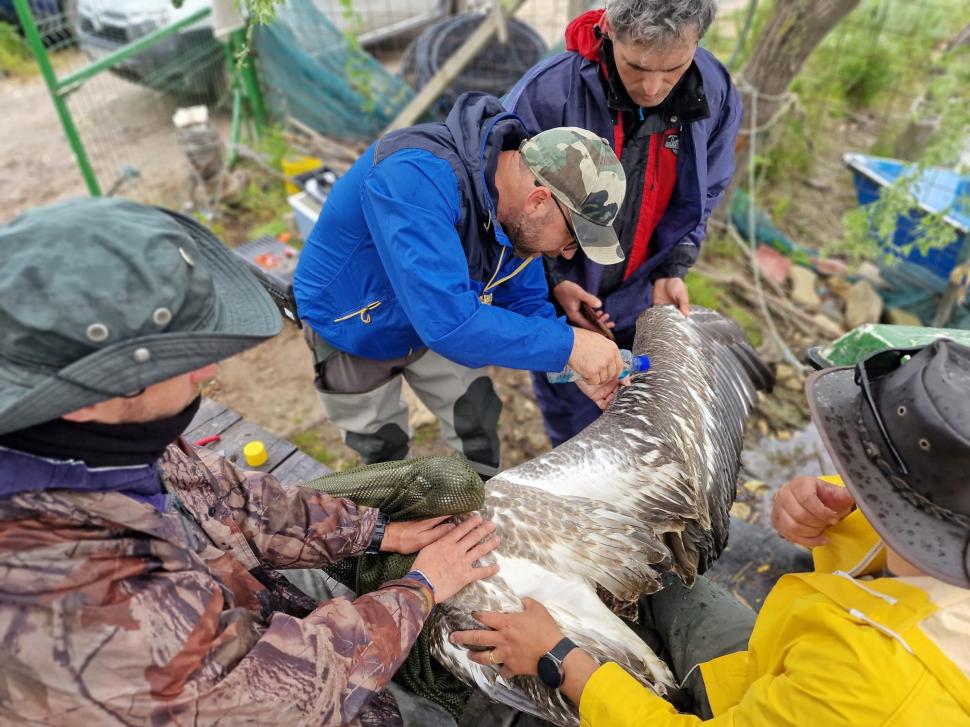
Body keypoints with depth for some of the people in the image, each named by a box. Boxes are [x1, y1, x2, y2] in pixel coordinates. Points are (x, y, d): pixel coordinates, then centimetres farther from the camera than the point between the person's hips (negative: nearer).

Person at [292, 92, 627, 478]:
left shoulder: (517, 208, -19)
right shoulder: (416, 177, -43)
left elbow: (524, 300, -7)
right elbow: (448, 318, -49)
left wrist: (580, 367, -22)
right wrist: (567, 345, -42)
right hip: (352, 328, -5)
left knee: (477, 423, 14)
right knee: (382, 446, 19)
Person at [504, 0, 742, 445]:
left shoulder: (717, 95, -12)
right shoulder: (547, 93, -27)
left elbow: (701, 197, 4)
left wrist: (673, 270, -8)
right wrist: (554, 279, -16)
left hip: (641, 299, 4)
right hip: (560, 296, -3)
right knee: (573, 423, 13)